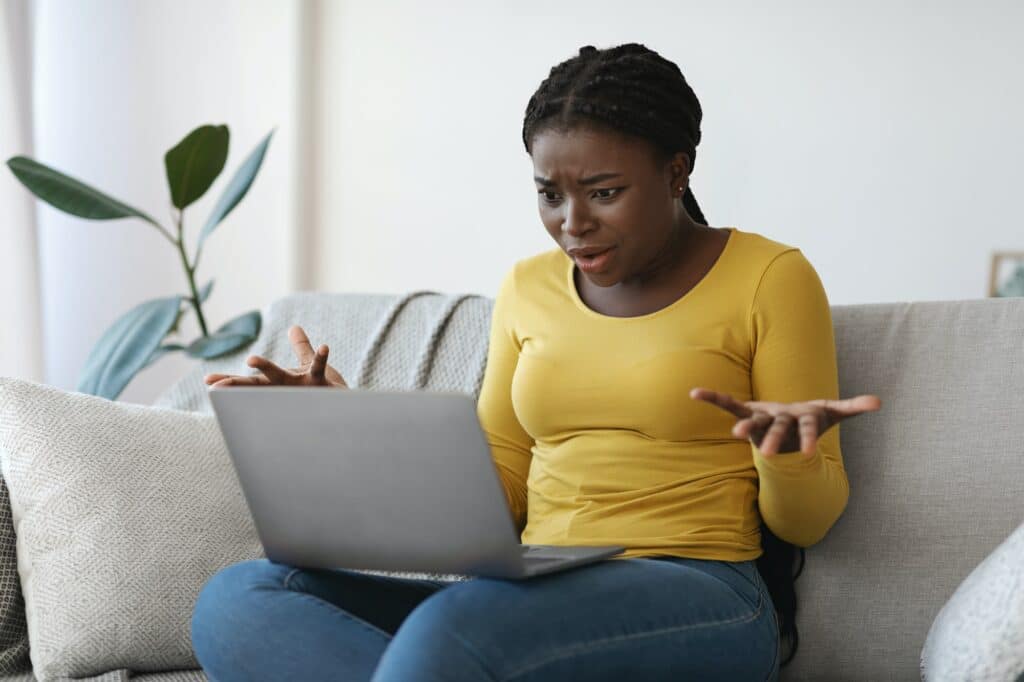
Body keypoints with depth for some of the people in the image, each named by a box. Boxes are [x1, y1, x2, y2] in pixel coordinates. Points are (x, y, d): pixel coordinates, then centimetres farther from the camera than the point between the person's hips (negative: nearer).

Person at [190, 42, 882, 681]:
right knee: (236, 599, -18)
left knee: (458, 621, -40)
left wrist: (786, 453, -20)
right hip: (533, 599, 7)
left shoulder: (769, 278, 2)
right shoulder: (528, 288, 16)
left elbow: (806, 521, 3)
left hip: (704, 604, -6)